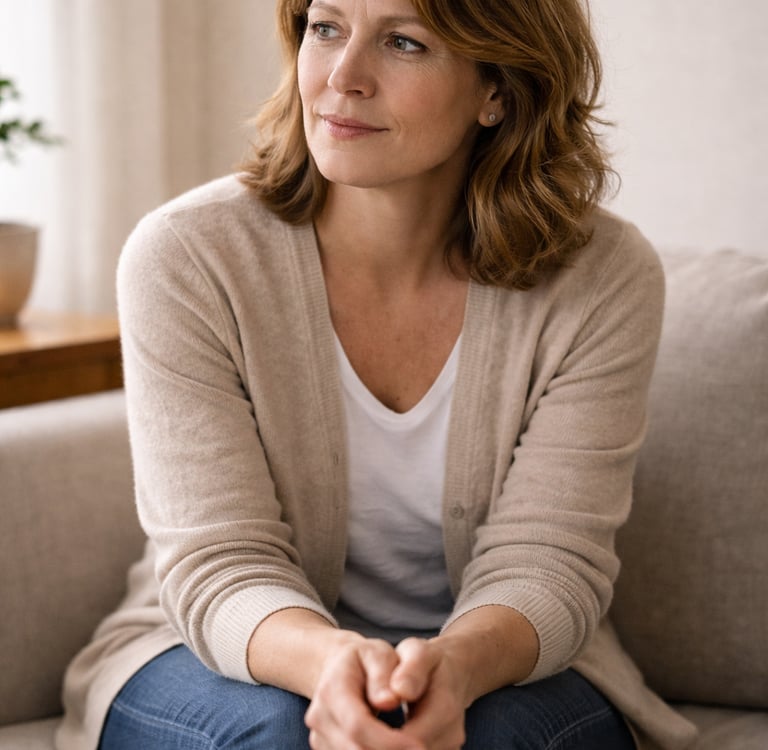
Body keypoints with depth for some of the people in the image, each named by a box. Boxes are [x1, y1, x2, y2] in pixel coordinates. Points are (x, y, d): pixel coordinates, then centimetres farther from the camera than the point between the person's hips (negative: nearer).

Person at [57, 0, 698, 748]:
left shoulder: (605, 280, -11)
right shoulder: (182, 258, -14)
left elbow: (543, 563, -14)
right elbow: (218, 564, -17)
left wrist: (458, 665, -38)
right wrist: (331, 658, -41)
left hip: (507, 677, 1)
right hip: (230, 668, 0)